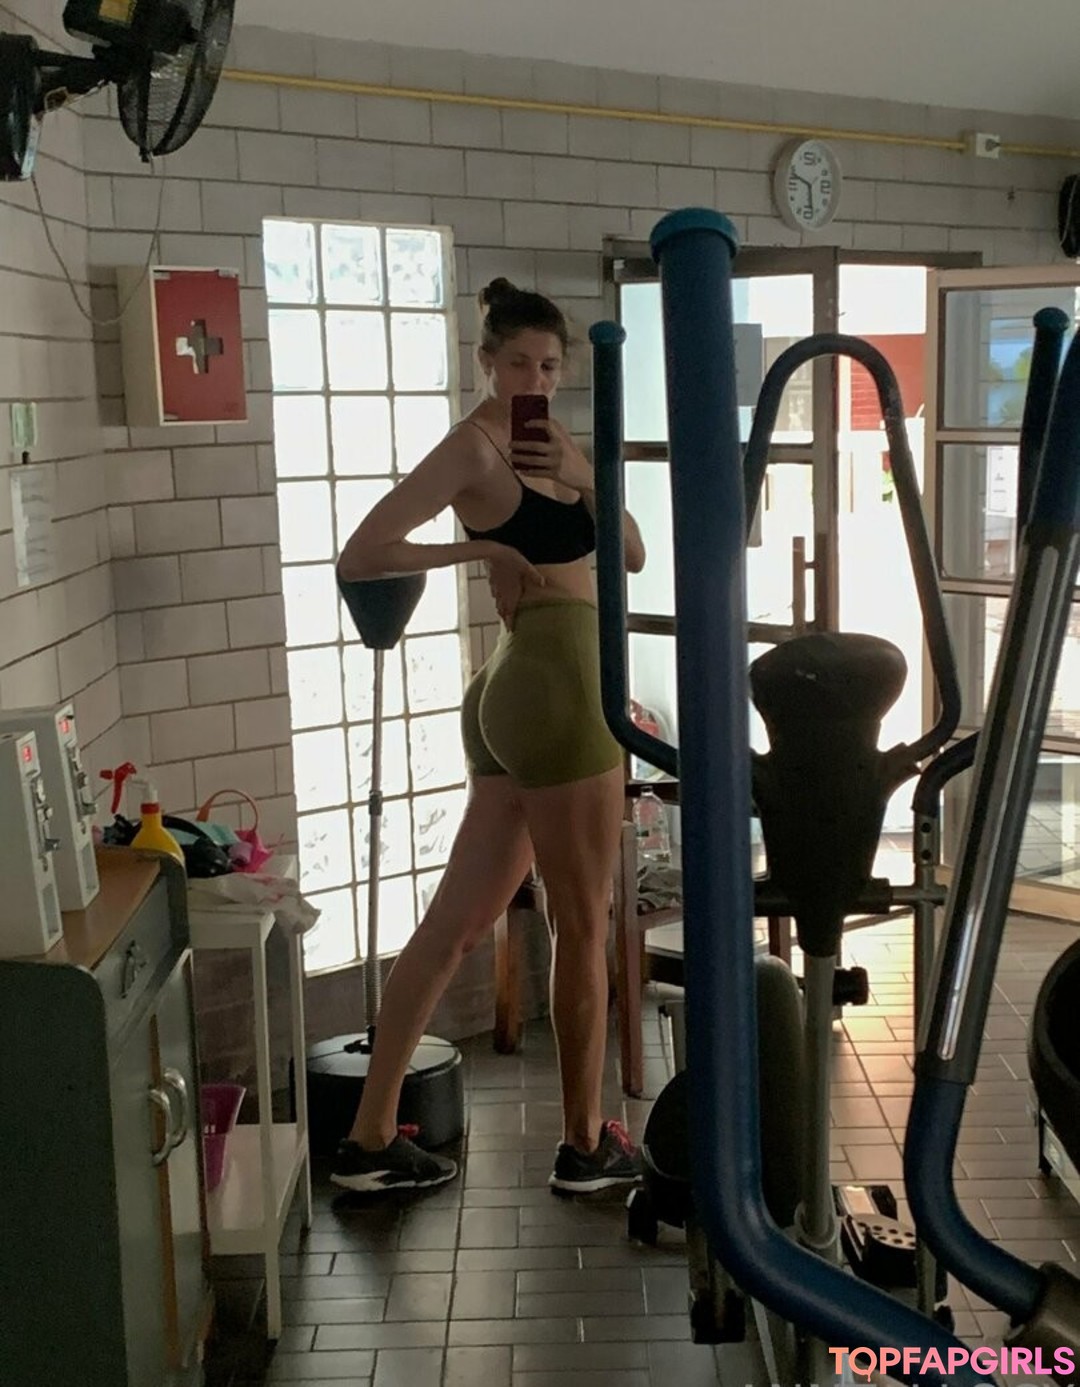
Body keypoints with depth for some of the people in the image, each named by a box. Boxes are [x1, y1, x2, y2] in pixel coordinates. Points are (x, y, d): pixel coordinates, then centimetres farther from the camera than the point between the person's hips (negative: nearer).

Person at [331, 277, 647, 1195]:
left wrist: (584, 477, -3)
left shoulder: (552, 441, 18)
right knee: (583, 926, 4)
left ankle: (372, 1138, 18)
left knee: (457, 922, 10)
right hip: (554, 692, -9)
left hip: (522, 695, 9)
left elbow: (633, 555, 12)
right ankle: (586, 1144, 18)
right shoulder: (474, 445, -8)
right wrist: (484, 548, -12)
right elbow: (361, 554, -16)